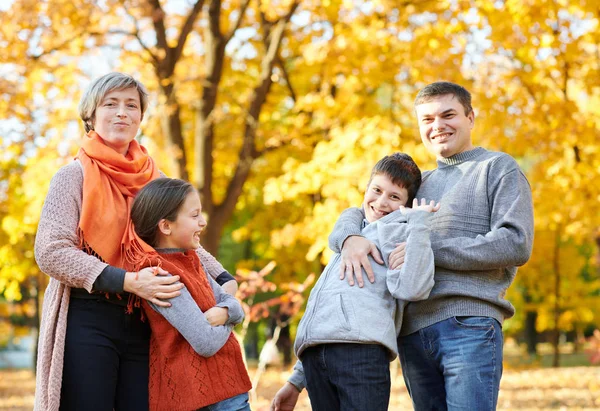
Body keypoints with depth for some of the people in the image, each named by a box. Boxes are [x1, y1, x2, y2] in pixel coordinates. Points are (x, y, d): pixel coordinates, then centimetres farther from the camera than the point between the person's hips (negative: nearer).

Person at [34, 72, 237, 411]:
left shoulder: (152, 177, 12)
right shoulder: (76, 175, -3)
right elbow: (51, 252, -12)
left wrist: (223, 279, 0)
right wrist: (128, 281, -20)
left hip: (142, 323, 4)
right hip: (87, 321, -4)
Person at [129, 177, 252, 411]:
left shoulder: (189, 261, 9)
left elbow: (235, 305, 12)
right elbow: (207, 343, -23)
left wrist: (224, 312, -11)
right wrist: (226, 325, -2)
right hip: (200, 392, -9)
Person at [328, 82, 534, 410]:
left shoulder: (498, 168, 7)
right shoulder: (418, 184, 26)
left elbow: (516, 244, -7)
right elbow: (355, 214, 24)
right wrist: (350, 238, -4)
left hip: (469, 324, -6)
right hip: (413, 333, 6)